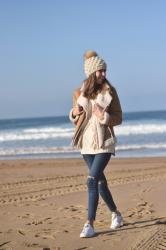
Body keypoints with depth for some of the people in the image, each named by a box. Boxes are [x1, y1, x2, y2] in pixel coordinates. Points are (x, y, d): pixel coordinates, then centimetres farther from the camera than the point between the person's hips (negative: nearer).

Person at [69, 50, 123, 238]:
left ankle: (90, 224, -12)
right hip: (87, 144, 4)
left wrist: (104, 116, -20)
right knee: (100, 181, 14)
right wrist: (74, 113, -9)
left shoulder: (109, 91, -4)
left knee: (92, 181, -16)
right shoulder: (79, 93, 3)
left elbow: (118, 118, -1)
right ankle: (116, 214, 35)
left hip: (104, 143, -4)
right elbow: (75, 119, 13)